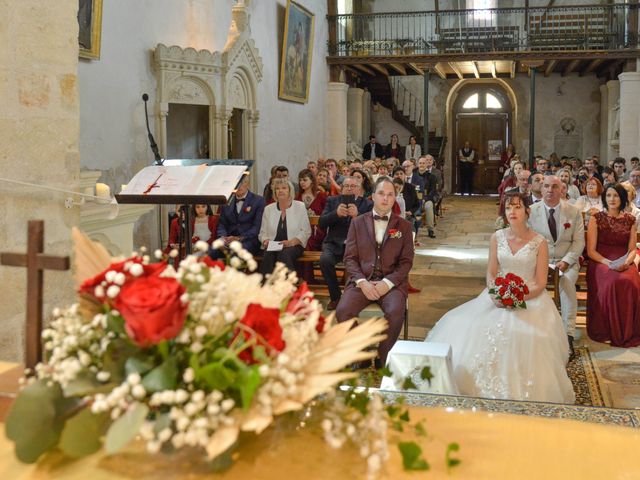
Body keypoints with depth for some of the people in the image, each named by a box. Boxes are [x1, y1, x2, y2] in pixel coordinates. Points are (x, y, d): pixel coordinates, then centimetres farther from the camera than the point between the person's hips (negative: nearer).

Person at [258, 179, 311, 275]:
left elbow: (306, 232, 1)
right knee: (268, 255, -32)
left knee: (284, 254, -35)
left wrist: (291, 242, -14)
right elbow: (262, 233, 15)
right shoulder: (268, 209, 13)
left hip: (294, 245, -2)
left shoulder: (300, 207, 6)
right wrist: (266, 241, -9)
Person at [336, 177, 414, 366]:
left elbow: (406, 262, 5)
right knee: (342, 311, -27)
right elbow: (350, 257, 6)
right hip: (362, 281, 1)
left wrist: (387, 283, -11)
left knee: (395, 313, -32)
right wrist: (362, 282, -11)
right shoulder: (358, 222, 11)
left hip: (392, 283, -1)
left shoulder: (404, 226, 10)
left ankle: (383, 359, -9)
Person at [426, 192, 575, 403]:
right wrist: (495, 294, -13)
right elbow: (491, 273, 7)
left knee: (526, 334, -32)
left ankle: (522, 392, -12)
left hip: (530, 298, -3)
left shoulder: (539, 242, -3)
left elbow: (541, 284, -4)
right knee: (467, 328, -21)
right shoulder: (497, 237, 6)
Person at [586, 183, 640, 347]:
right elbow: (591, 250, 0)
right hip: (600, 262, -2)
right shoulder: (597, 219, 3)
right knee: (612, 283, -34)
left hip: (624, 263, 2)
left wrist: (626, 262, -10)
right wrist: (609, 263, -14)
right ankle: (608, 332, -19)